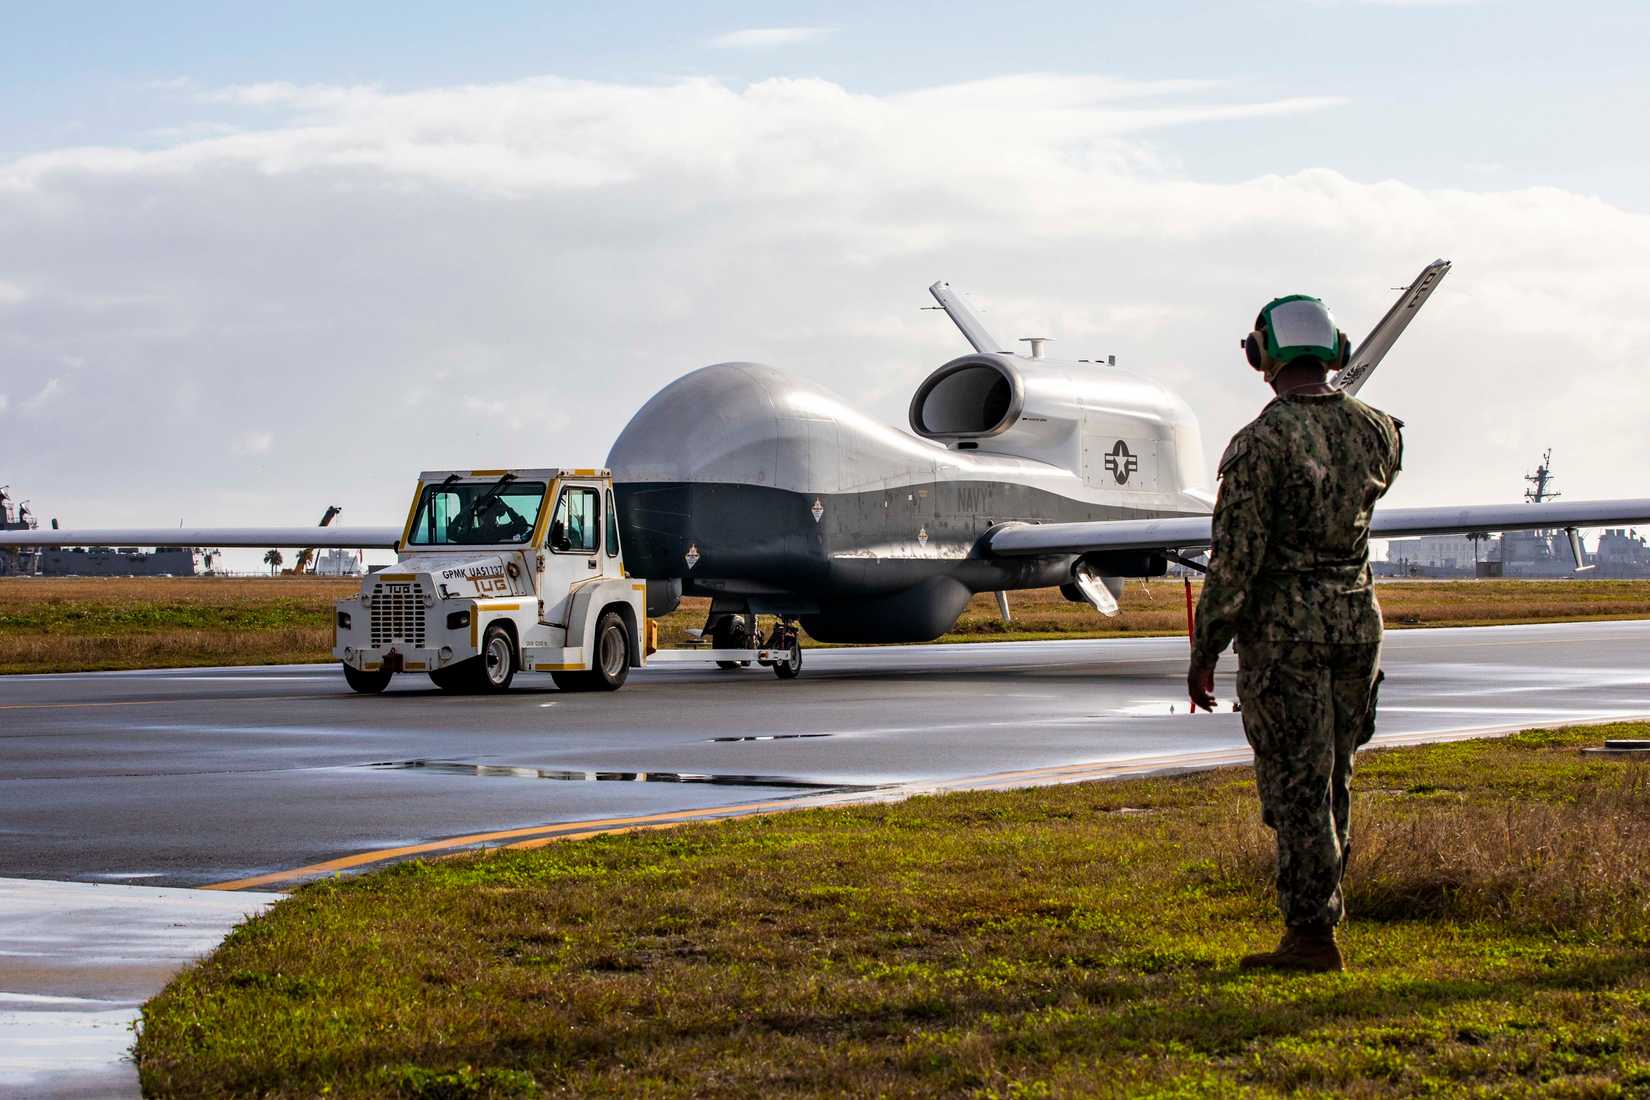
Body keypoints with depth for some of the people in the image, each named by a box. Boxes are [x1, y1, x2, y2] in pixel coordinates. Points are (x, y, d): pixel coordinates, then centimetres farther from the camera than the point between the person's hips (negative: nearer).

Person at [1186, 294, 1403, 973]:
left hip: (1284, 626, -6)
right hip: (1357, 616, 6)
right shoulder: (1375, 431, 3)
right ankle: (1318, 912, 22)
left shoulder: (1260, 442, -15)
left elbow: (1235, 560, -16)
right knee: (1331, 781, 15)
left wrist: (1203, 653, -8)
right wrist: (1330, 402, 34)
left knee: (1296, 786, -2)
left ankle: (1312, 936, -2)